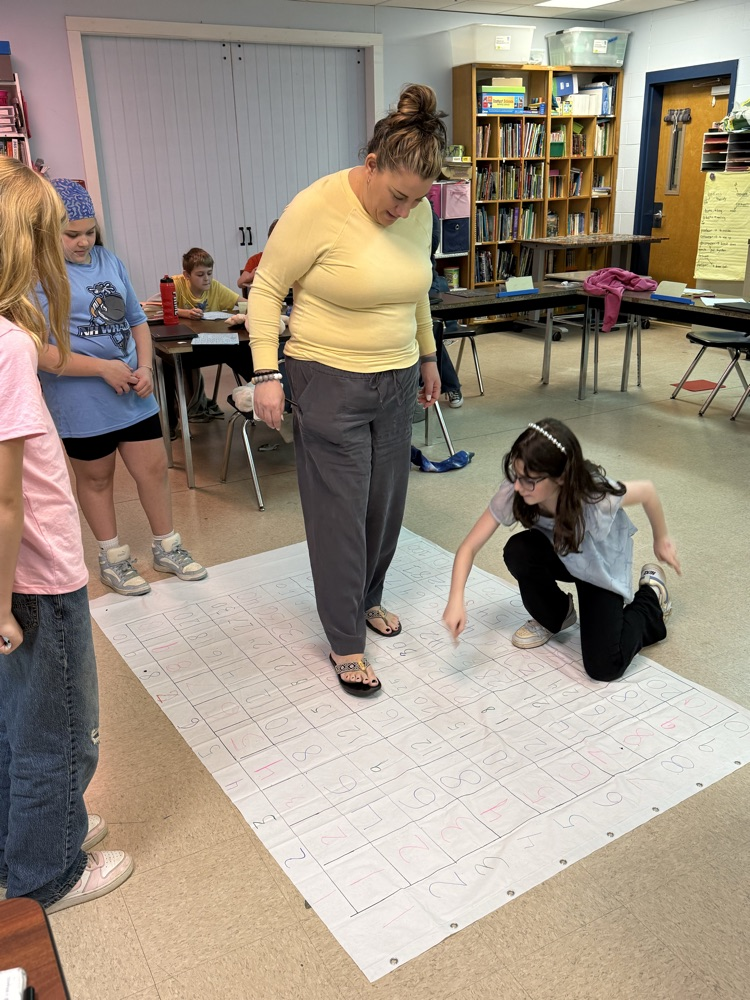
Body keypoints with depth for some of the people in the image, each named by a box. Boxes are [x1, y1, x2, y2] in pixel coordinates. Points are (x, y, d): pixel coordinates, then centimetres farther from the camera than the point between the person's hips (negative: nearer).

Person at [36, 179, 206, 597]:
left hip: (134, 391, 5)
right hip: (83, 402, -5)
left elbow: (136, 319, 13)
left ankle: (167, 547, 30)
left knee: (155, 468, 10)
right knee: (96, 478, 12)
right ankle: (113, 558, 31)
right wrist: (104, 368, -19)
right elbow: (38, 352, -19)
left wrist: (145, 367, -4)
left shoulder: (109, 260, 7)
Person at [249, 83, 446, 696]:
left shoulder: (419, 212, 2)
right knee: (340, 513, 1)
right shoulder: (319, 207, -17)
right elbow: (267, 289, -11)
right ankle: (346, 642, 16)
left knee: (386, 502, 15)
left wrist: (428, 356, 22)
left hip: (396, 381, 6)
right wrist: (267, 374, -16)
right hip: (331, 383, -6)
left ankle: (368, 598, 39)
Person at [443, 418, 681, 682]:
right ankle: (554, 616, 1)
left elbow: (647, 490, -17)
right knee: (518, 550, -33)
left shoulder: (598, 498, -39)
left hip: (601, 568, -3)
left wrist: (661, 540, 0)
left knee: (603, 667, -16)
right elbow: (469, 546, -27)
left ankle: (651, 597, 14)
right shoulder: (513, 492, -32)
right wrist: (456, 601, -43)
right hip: (559, 556, 3)